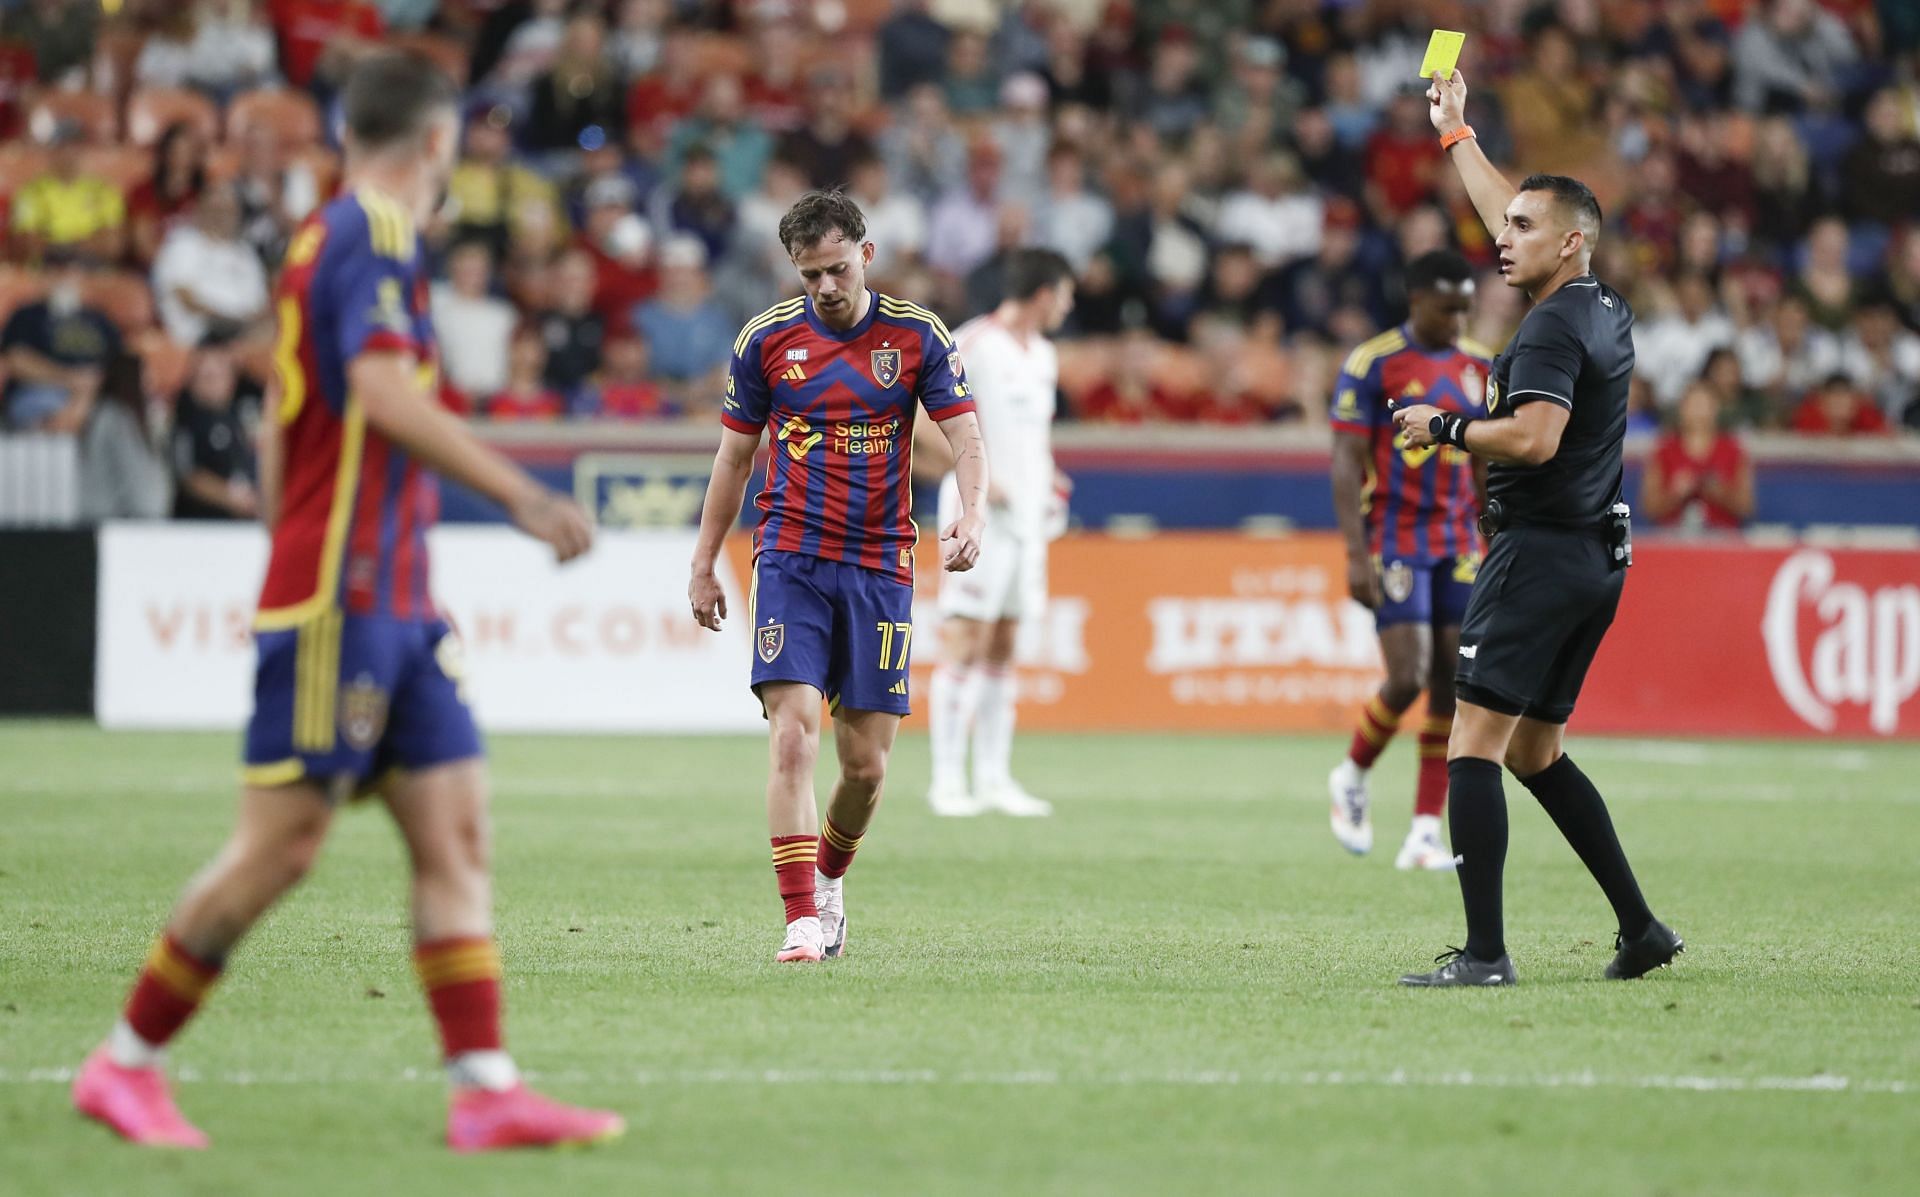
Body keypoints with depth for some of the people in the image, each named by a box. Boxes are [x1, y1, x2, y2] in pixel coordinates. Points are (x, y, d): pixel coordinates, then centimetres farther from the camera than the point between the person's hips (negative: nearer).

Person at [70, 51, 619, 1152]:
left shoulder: (329, 237, 18)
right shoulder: (375, 235, -11)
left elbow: (278, 424, 24)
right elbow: (385, 393, -26)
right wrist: (524, 494, -27)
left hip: (393, 600, 10)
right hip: (342, 596, -10)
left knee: (457, 827, 2)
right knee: (283, 841, -6)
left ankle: (488, 1089, -2)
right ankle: (126, 1063, 4)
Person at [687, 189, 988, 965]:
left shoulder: (916, 336, -1)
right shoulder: (767, 339, 1)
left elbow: (965, 435, -5)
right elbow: (735, 455, 11)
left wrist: (971, 515, -25)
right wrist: (703, 564, 10)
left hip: (879, 566, 1)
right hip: (791, 559, -1)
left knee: (866, 762, 3)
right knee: (793, 733, -16)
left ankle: (828, 879, 31)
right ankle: (802, 918, -17)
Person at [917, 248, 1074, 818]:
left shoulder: (1043, 356, 15)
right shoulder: (972, 345, -10)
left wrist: (1045, 473, 11)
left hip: (1026, 514, 8)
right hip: (981, 513, -8)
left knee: (1003, 648, 8)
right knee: (966, 642, -8)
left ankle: (994, 777, 11)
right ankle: (948, 779, -6)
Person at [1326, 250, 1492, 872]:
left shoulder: (1478, 368, 10)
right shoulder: (1372, 365, -7)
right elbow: (1346, 462, -9)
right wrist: (1356, 555, -16)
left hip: (1459, 547, 5)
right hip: (1395, 543, -5)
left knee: (1455, 684, -2)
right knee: (1408, 678, -13)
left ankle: (1425, 832, 4)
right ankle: (1352, 776, 17)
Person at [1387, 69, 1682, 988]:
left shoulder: (1553, 328, -14)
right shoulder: (1607, 311, 14)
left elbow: (1535, 437, -27)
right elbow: (1513, 220, 28)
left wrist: (1444, 428, -12)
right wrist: (1455, 132, 36)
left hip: (1539, 553, -10)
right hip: (1597, 558, 10)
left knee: (1474, 743, -10)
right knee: (1534, 752, 17)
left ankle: (1485, 953, -18)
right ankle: (1640, 928, 15)